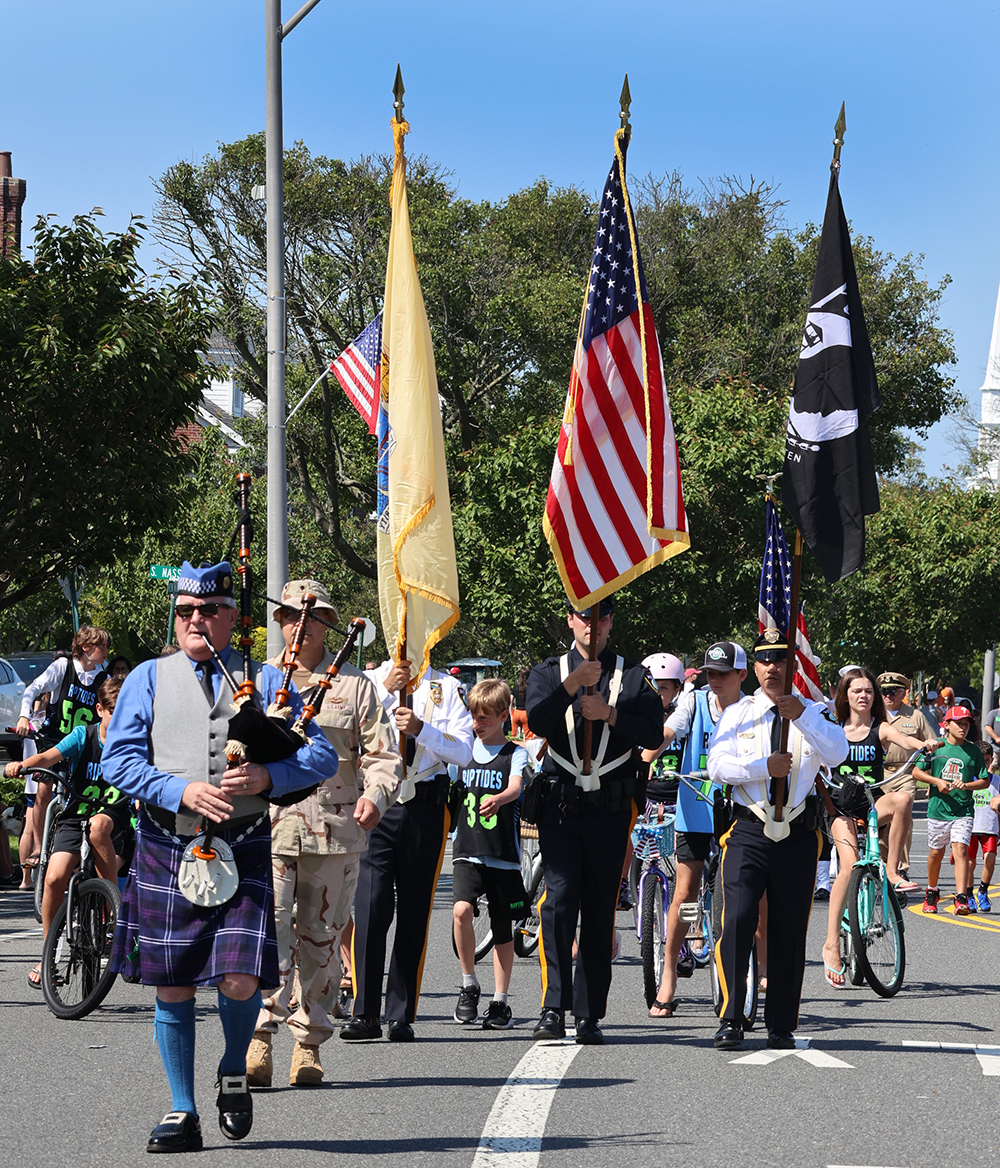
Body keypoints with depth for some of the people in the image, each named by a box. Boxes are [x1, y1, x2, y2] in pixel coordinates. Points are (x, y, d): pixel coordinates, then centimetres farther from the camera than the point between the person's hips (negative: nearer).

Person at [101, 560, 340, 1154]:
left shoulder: (266, 680, 9)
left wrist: (267, 777, -13)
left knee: (242, 981, -12)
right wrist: (182, 791, -14)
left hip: (244, 850, -1)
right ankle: (183, 1114, 15)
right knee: (173, 987, 3)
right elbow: (119, 759, 1)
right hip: (166, 850, 1)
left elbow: (323, 756, 5)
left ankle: (234, 1071, 19)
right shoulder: (148, 679, 10)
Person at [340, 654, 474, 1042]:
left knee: (414, 913, 3)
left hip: (425, 808, 1)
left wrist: (421, 729, -15)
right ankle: (365, 1013, -7)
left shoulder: (447, 688, 8)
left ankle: (401, 1015, 9)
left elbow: (463, 752, -1)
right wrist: (385, 691, -10)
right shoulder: (368, 682, 9)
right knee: (370, 907, -10)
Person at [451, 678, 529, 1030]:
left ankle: (500, 1002, 15)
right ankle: (469, 985, -5)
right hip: (467, 851, 2)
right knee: (462, 909, -21)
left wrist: (497, 799, -41)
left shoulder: (515, 754, -1)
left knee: (502, 928, 4)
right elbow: (452, 795, 22)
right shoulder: (465, 751, 10)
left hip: (503, 855, -2)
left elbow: (515, 787, -20)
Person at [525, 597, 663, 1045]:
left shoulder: (634, 676, 10)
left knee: (600, 911, 3)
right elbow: (537, 721, -8)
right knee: (559, 898, -15)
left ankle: (590, 1014, 8)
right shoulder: (549, 672, 11)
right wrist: (571, 685, -20)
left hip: (610, 808, 1)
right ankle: (553, 1008, -17)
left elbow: (654, 734, 0)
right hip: (560, 804, -1)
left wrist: (611, 713, -13)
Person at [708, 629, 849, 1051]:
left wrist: (801, 715, -23)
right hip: (748, 830, -1)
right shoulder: (737, 714, 9)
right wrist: (764, 766, -17)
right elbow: (717, 765, -4)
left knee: (789, 932, 4)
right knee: (737, 922, -15)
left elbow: (836, 753, -11)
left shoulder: (813, 713, 8)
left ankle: (781, 1025, 13)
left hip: (797, 834, 1)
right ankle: (730, 1020, -10)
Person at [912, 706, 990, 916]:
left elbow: (985, 781, 6)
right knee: (936, 851, 12)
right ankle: (932, 892, 34)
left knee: (960, 849, -16)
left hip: (963, 811, -1)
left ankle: (961, 899, -21)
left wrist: (966, 785, -12)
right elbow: (916, 771, 4)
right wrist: (937, 781, -11)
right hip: (938, 808, 1)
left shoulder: (973, 751, 3)